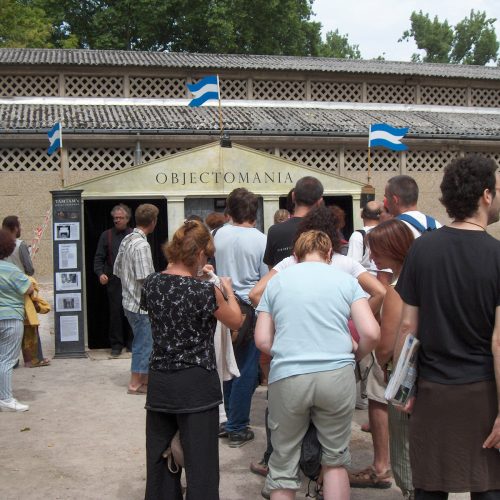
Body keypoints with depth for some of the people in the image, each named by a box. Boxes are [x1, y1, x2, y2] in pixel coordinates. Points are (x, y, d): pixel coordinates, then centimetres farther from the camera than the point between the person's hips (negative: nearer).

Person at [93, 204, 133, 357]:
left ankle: (131, 342, 18)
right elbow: (99, 258, 6)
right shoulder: (106, 235, 8)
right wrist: (100, 273, -10)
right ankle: (116, 344, 9)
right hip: (113, 280, 0)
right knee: (115, 312, -1)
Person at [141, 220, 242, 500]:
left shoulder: (152, 284, -1)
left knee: (160, 457, 17)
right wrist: (228, 288, 15)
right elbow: (236, 321, 1)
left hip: (159, 383, 6)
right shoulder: (204, 291, -17)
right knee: (200, 464, 4)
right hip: (196, 385, -5)